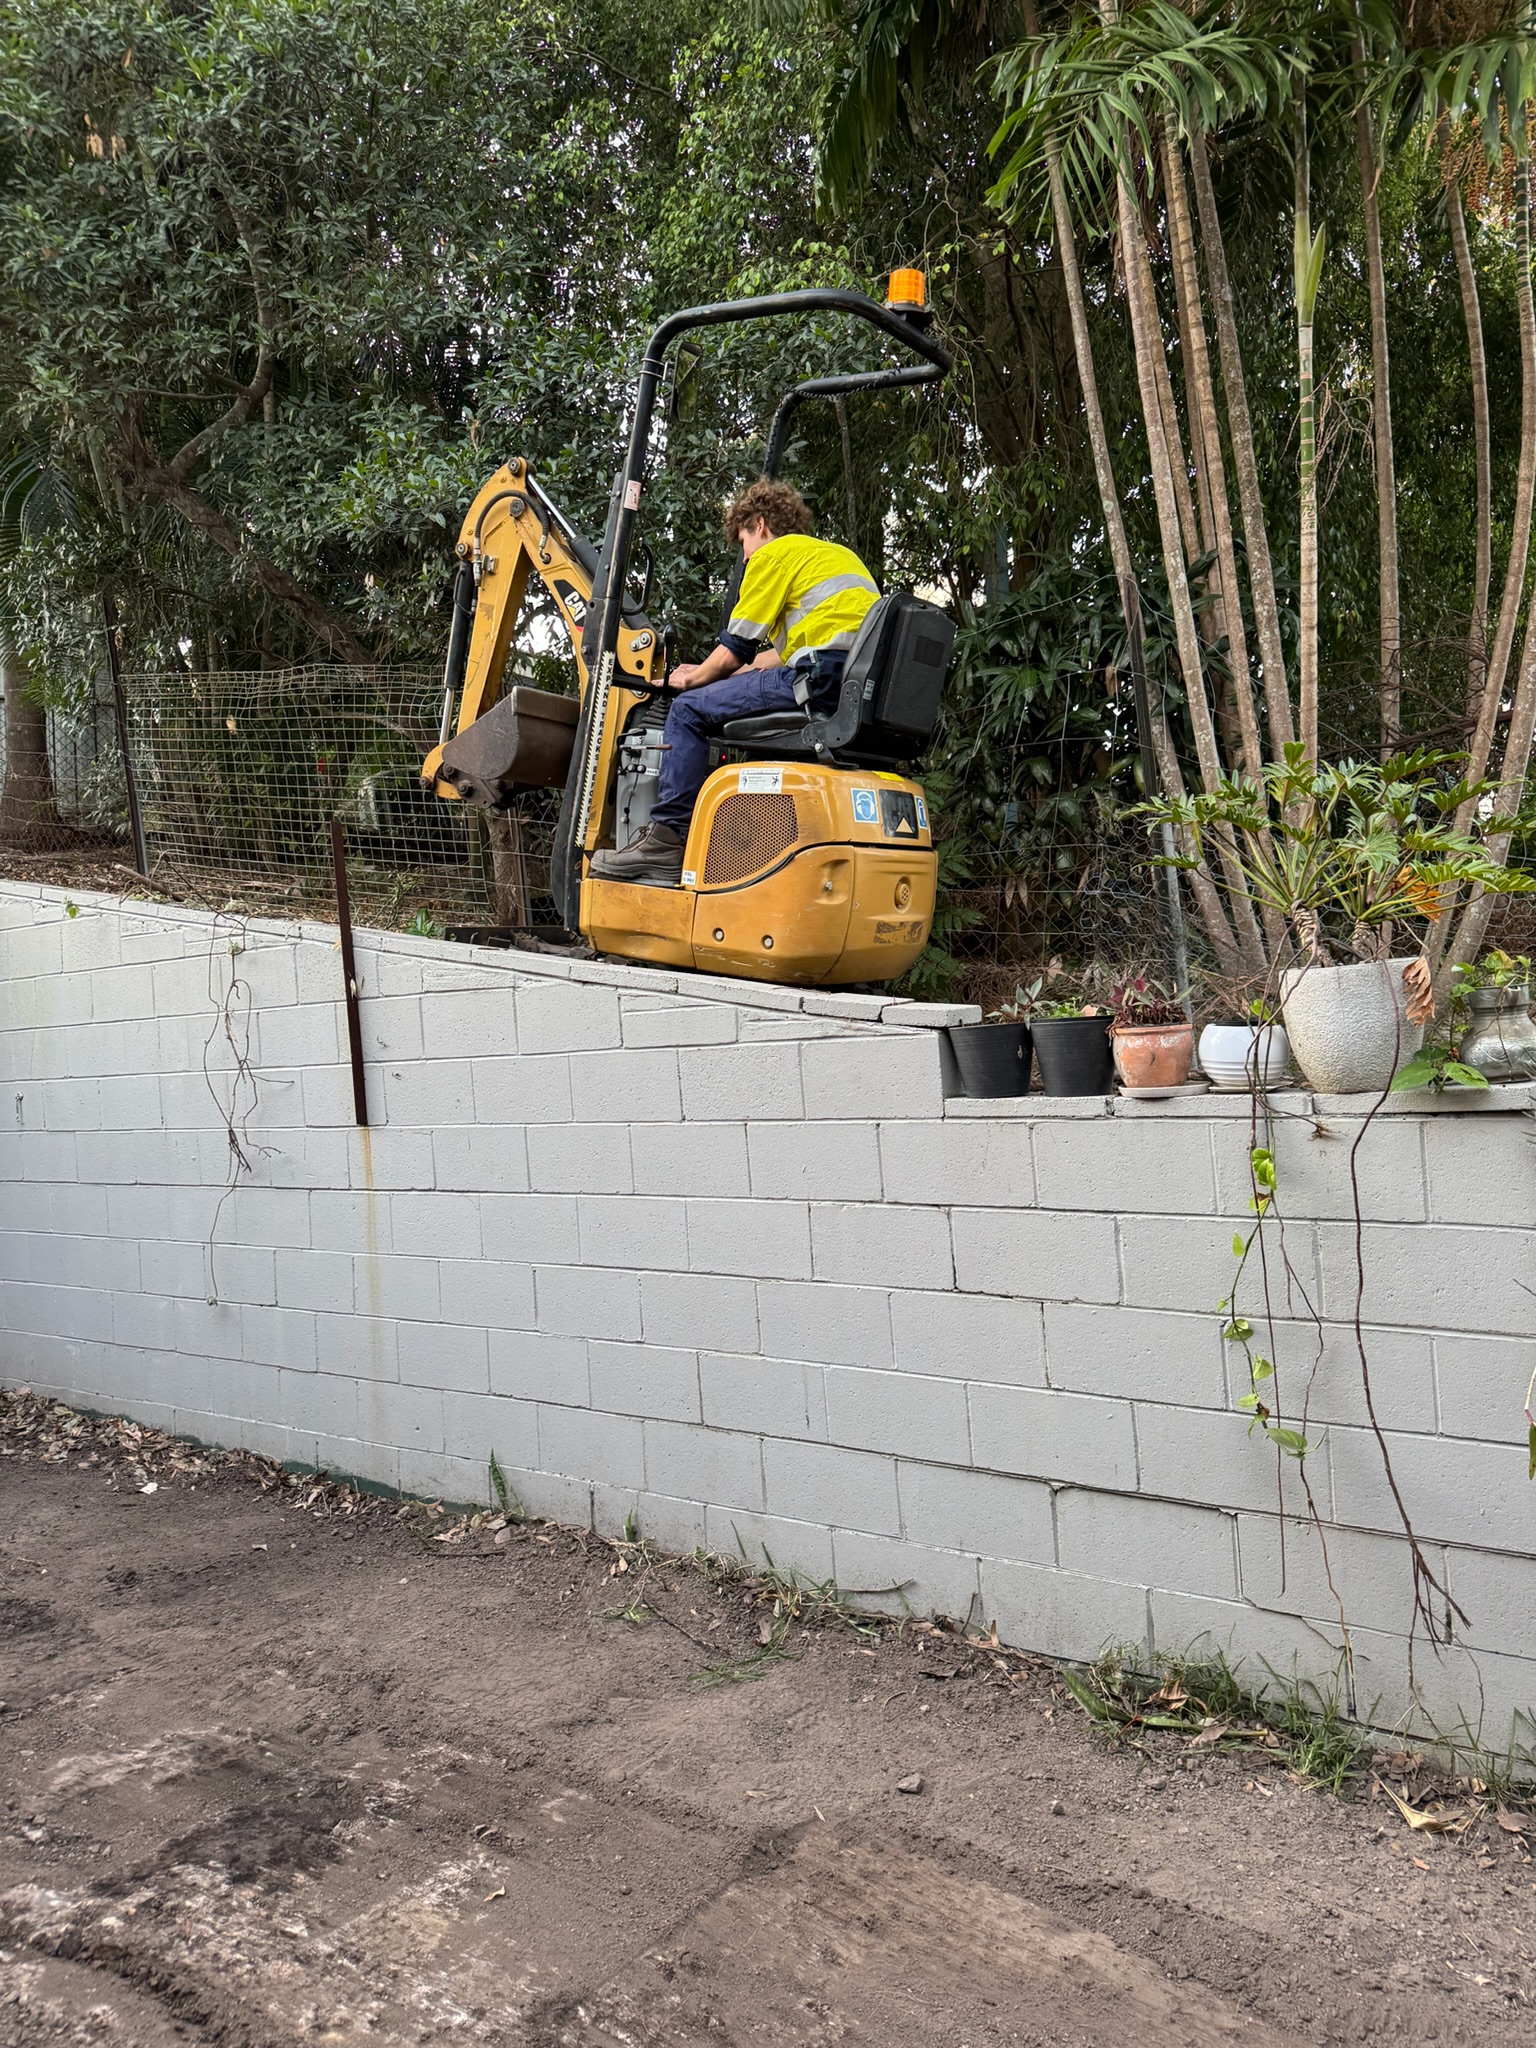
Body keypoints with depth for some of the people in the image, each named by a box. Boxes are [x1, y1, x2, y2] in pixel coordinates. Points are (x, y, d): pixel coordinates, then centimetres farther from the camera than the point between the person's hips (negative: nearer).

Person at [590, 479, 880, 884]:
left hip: (825, 678, -10)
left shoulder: (775, 553, 6)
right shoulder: (839, 554, 33)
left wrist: (694, 679, 21)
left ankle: (668, 841, -8)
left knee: (690, 710, -2)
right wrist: (711, 673, 40)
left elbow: (736, 648, 2)